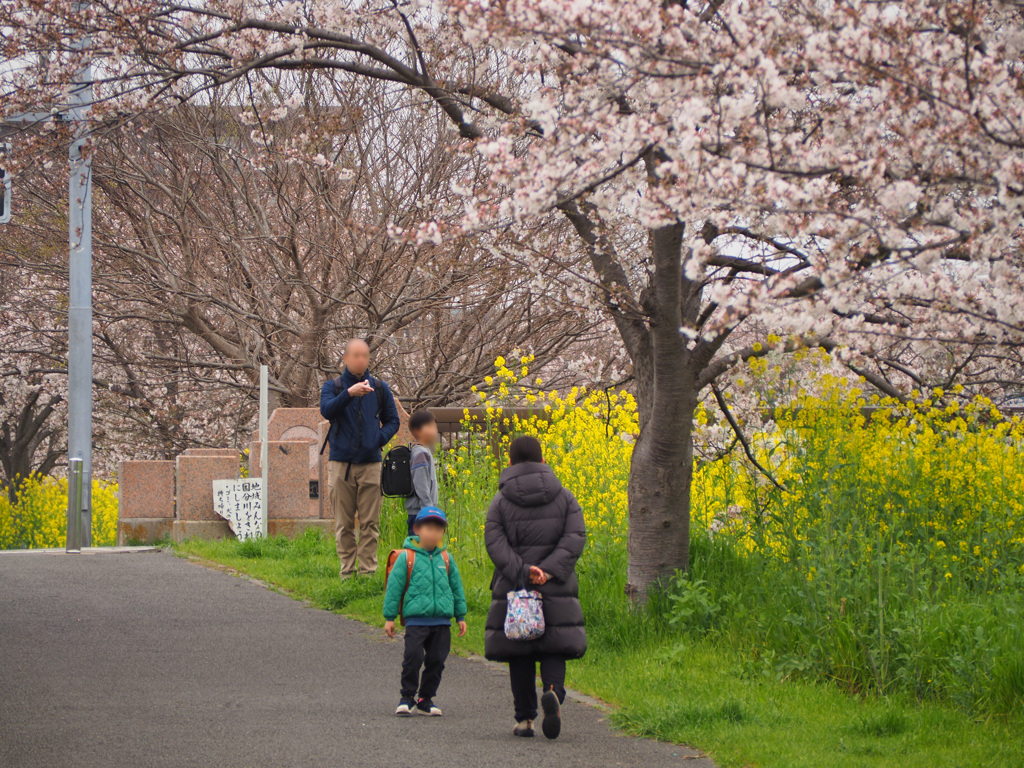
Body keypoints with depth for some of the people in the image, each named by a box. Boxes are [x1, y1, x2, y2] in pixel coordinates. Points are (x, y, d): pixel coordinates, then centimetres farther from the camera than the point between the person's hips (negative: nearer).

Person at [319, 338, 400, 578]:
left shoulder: (379, 388, 12)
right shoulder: (333, 387, 6)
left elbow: (392, 421, 17)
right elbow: (327, 410, -14)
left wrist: (381, 438, -3)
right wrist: (349, 394, -30)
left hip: (370, 462, 1)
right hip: (341, 463, -1)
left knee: (370, 523, -2)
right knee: (344, 523, 1)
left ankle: (368, 570, 1)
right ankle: (347, 570, 5)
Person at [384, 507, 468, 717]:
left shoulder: (446, 559, 11)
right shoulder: (407, 557, -1)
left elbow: (456, 587, 20)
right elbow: (394, 587, 1)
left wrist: (460, 616, 19)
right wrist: (389, 617, -1)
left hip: (442, 620, 4)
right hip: (416, 619, -4)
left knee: (437, 660, 4)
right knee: (413, 657, -14)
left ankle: (425, 700, 16)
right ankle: (407, 698, -2)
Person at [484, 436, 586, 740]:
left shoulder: (501, 501, 0)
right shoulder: (565, 498, 4)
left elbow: (495, 543, -13)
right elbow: (575, 539, -7)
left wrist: (522, 571, -19)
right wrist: (548, 572, -14)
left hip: (513, 590, -1)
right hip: (556, 591, 1)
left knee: (519, 656, 8)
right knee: (553, 651, 4)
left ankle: (524, 718, 7)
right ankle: (553, 692, -26)